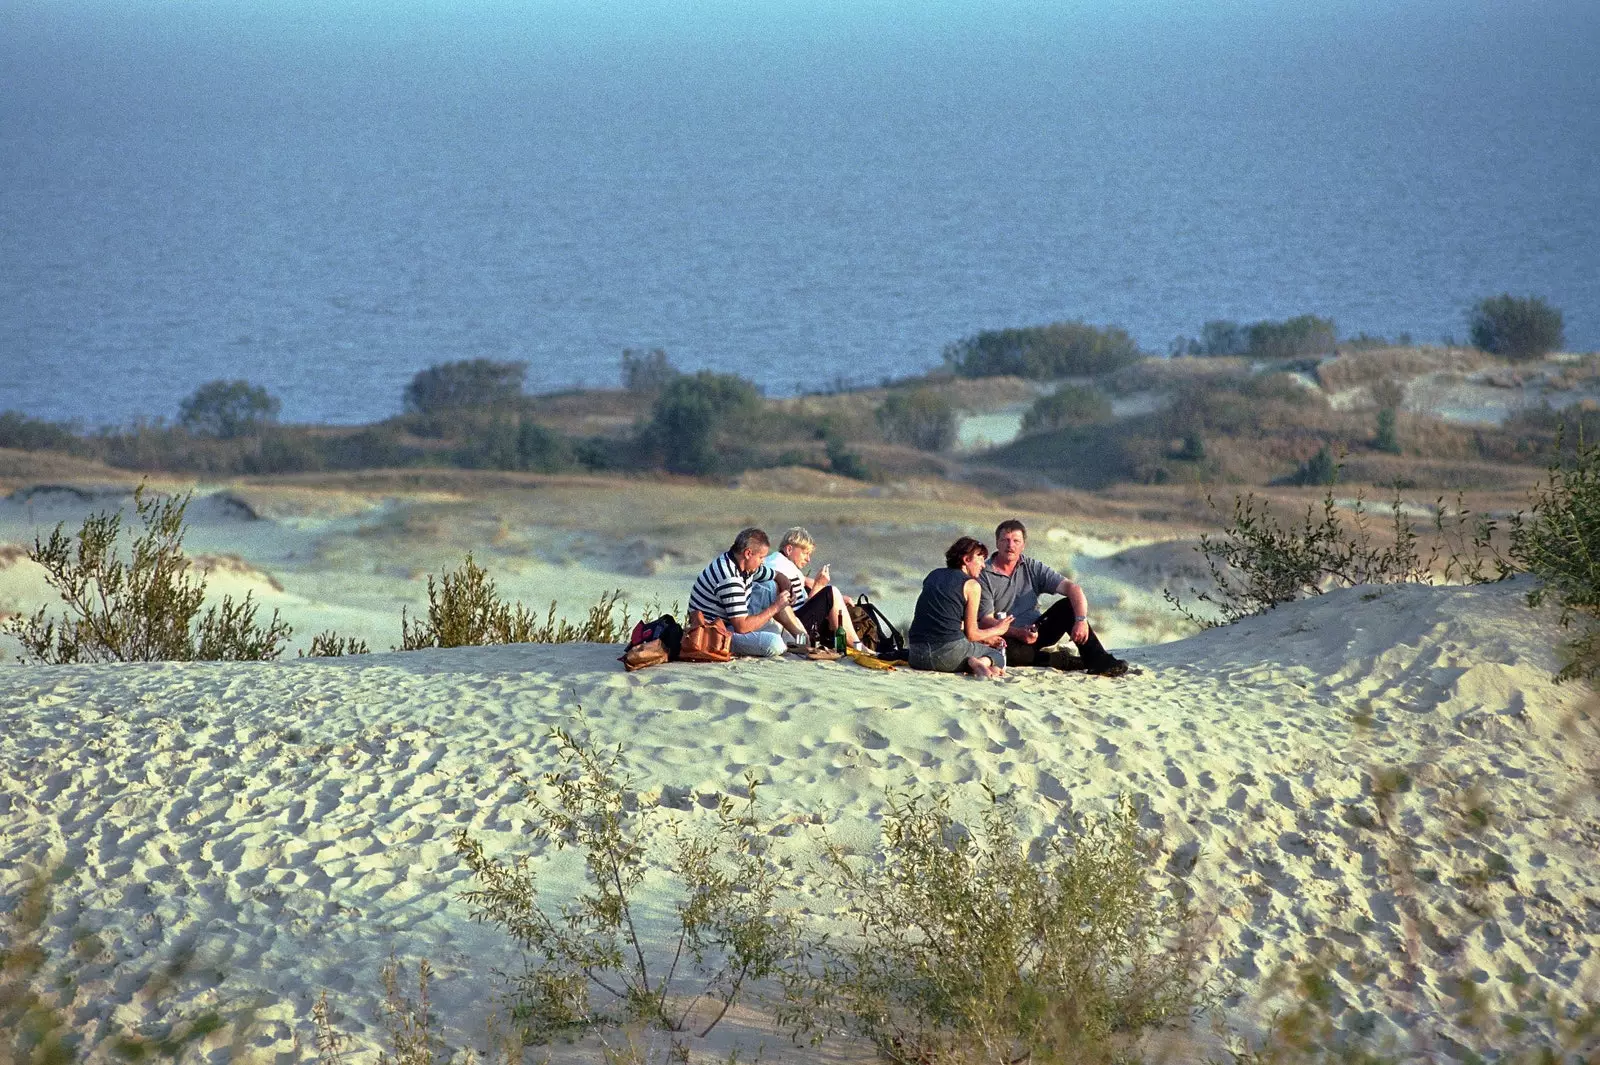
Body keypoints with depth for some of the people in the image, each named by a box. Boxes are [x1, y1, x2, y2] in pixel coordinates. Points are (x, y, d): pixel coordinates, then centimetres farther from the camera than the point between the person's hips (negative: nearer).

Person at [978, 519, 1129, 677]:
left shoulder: (1033, 568, 2)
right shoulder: (983, 576, -7)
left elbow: (1072, 588, -8)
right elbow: (986, 619, -14)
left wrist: (1081, 620, -27)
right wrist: (1018, 633, -30)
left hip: (1036, 632, 4)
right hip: (1009, 639, -4)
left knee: (1068, 605, -18)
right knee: (1012, 653, -39)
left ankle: (1100, 661, -26)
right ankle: (1075, 663, -25)